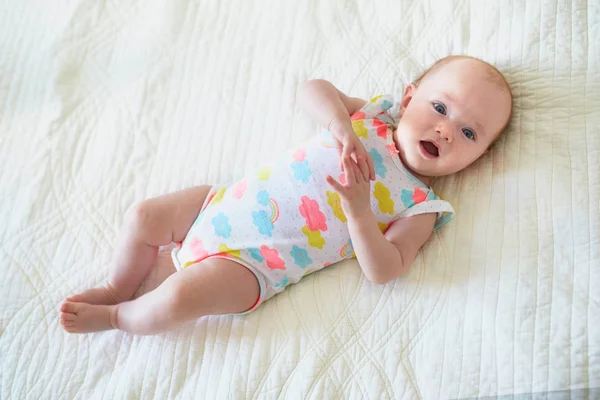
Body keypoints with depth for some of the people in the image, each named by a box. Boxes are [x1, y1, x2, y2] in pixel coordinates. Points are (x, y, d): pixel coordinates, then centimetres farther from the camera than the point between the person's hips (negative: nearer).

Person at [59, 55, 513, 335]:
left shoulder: (419, 208, -5)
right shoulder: (372, 115, 4)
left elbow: (383, 271, -15)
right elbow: (312, 89, -2)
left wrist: (358, 211, -30)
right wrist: (340, 123, -22)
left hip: (250, 262, -4)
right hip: (228, 202, 5)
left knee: (177, 298, -22)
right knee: (143, 217, -1)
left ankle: (117, 318, 12)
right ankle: (118, 289, 30)